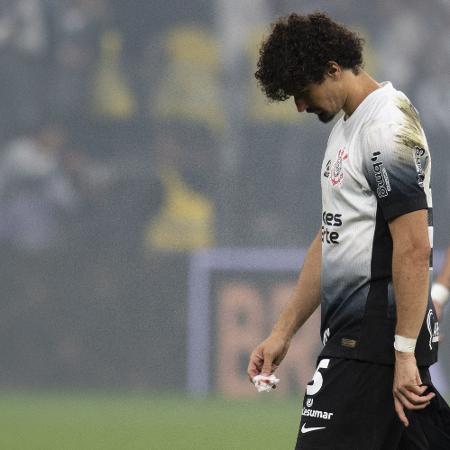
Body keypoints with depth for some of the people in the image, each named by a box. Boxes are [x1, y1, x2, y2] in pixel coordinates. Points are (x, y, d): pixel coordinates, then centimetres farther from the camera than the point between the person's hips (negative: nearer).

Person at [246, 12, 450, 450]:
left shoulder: (388, 129, -13)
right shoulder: (345, 126, 19)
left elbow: (414, 248, -20)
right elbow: (330, 240, 24)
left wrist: (405, 353, -22)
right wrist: (282, 332, 22)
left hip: (377, 332, -10)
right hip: (353, 329, 10)